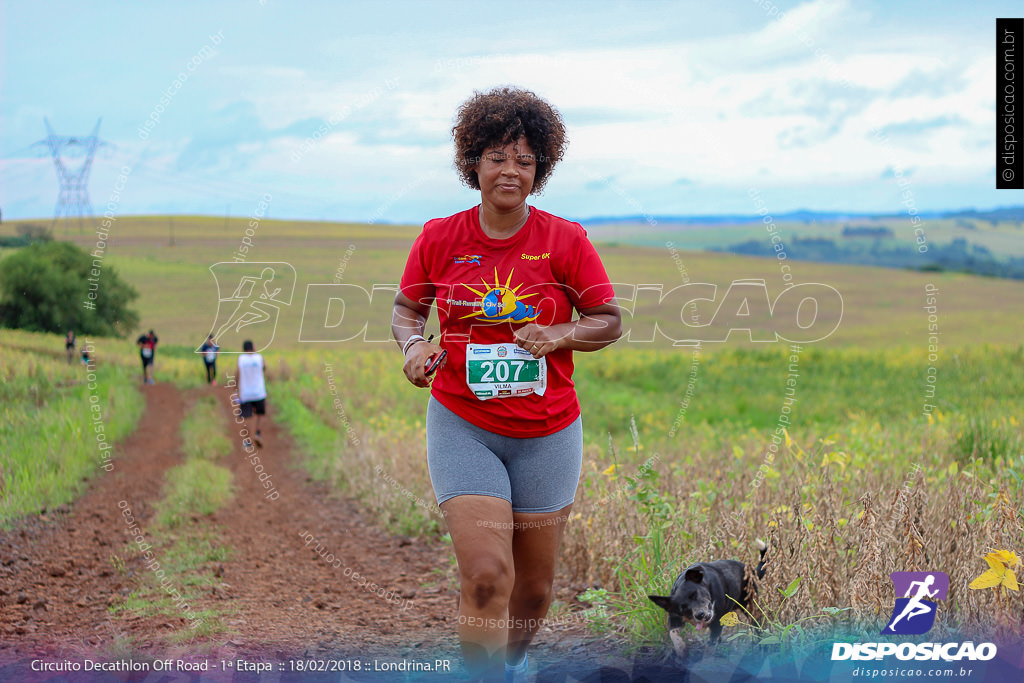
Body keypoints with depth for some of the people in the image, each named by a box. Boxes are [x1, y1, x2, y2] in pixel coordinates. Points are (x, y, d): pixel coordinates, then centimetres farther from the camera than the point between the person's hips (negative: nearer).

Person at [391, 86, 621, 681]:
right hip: (463, 425, -1)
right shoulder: (439, 238, -2)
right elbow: (406, 309, 11)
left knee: (535, 586, 13)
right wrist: (414, 344, -11)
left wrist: (559, 334, -17)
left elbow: (610, 321, 1)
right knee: (485, 575, -18)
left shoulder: (565, 240, -4)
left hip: (547, 432, 1)